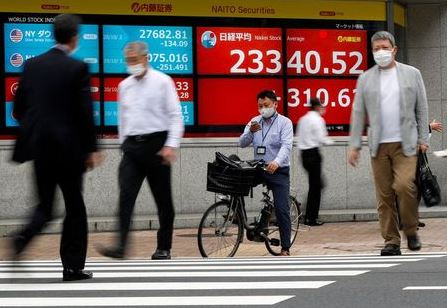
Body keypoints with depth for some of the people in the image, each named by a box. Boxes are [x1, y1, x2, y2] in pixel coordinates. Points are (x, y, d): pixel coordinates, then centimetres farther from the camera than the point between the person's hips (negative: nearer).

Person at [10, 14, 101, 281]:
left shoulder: (32, 65, 5)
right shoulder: (78, 68, -9)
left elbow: (19, 107, 9)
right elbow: (85, 112, -11)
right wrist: (91, 149, -4)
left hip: (38, 147, 4)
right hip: (68, 148, -4)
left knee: (45, 205, 14)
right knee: (74, 206, 8)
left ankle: (24, 237, -16)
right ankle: (73, 266, 9)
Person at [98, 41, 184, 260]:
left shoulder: (162, 82, -3)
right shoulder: (124, 86, 13)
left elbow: (175, 116, -6)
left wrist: (171, 145, -15)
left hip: (156, 144, -4)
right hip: (132, 146, 4)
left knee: (163, 199, 4)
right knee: (125, 197, -11)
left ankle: (163, 248, 13)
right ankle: (121, 246, -18)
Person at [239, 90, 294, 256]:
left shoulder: (284, 122, -4)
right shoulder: (255, 121, 9)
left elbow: (286, 146, -18)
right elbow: (242, 143, 1)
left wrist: (276, 162, -37)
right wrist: (251, 132, -21)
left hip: (278, 171, -4)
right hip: (259, 170, 4)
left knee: (281, 209, -8)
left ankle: (285, 248, -2)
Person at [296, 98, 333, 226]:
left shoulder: (302, 119, 14)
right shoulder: (318, 119, -9)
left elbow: (299, 136, 14)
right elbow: (321, 138, -15)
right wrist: (329, 141, 4)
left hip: (304, 153, 8)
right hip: (313, 154, -8)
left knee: (315, 184, 16)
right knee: (315, 186, -1)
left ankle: (309, 217, 13)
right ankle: (312, 218, 1)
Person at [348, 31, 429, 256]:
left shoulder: (412, 74, 8)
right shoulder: (365, 79, 9)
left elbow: (421, 108, 8)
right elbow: (358, 113, 8)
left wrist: (423, 138, 2)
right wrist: (355, 145, 3)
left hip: (405, 144, -2)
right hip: (379, 145, 2)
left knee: (404, 185, -19)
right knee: (384, 195, 0)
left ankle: (411, 231, 1)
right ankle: (391, 242, 5)